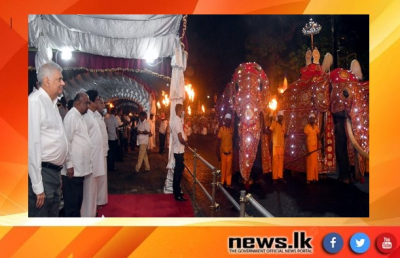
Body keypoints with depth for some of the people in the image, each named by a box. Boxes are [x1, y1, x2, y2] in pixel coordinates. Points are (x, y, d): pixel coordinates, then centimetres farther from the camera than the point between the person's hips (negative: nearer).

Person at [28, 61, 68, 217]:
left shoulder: (52, 103, 15)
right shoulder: (35, 101, -15)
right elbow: (32, 144, -19)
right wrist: (37, 186, -20)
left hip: (54, 172, 9)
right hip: (42, 173, -9)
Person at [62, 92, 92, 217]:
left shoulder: (79, 116, 15)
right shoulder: (72, 116, -13)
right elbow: (66, 141, -18)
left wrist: (87, 162, 16)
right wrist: (69, 165, -19)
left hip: (80, 167, 9)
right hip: (73, 168, -9)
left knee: (77, 200, 16)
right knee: (72, 201, -1)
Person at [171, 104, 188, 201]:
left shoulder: (175, 121, 12)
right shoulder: (178, 122, -20)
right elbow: (180, 139, -22)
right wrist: (186, 144, -6)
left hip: (177, 149, 10)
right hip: (179, 150, -10)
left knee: (177, 171, 17)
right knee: (178, 172, -3)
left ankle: (176, 191, 27)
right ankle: (177, 194, 3)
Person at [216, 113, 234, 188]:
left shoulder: (232, 129, 3)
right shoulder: (221, 129, -6)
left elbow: (233, 139, 10)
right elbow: (218, 140, -4)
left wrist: (233, 150, 7)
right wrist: (218, 152, -7)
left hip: (230, 151, 3)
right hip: (223, 151, -3)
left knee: (229, 167, 6)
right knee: (223, 167, 5)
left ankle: (228, 183, 13)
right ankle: (222, 182, 16)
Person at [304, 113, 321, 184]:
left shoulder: (316, 127, 9)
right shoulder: (307, 127, -7)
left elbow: (318, 136, 11)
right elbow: (305, 138, -9)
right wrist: (307, 148, -15)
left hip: (315, 146, 5)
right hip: (309, 146, -5)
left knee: (315, 162, 5)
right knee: (310, 162, -7)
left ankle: (314, 177, 10)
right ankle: (309, 178, -5)